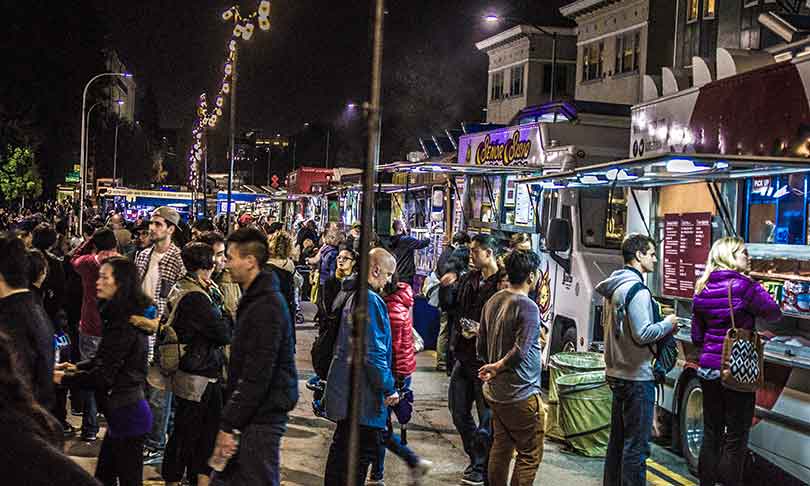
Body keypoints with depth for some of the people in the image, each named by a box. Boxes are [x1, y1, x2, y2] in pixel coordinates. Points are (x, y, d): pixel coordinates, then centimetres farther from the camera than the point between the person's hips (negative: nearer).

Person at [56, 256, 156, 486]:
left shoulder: (124, 324, -21)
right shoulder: (127, 316, 10)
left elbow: (103, 376, -19)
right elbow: (106, 360, 22)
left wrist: (63, 378, -7)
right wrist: (76, 367, 11)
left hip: (127, 413, -10)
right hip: (123, 410, 10)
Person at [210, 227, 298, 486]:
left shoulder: (266, 307, -20)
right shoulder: (256, 298, 14)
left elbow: (256, 376, -23)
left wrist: (227, 425, -20)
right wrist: (229, 420, 19)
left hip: (263, 416, -10)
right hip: (259, 413, 10)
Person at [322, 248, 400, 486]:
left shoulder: (355, 296, 13)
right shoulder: (371, 301, -19)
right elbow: (373, 352, -23)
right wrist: (388, 388, -17)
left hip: (345, 386, 10)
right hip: (362, 391, -10)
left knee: (342, 446, 18)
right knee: (364, 449, -3)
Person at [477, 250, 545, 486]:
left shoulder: (492, 301, 6)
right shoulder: (527, 307, -18)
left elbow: (481, 347, 11)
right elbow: (520, 351, -25)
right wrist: (498, 367, -10)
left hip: (495, 393, 8)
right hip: (520, 394, -8)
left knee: (501, 448, 19)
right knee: (530, 455, 2)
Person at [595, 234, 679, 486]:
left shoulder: (615, 287, 13)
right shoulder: (637, 290, -17)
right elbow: (642, 334, -22)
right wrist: (667, 324, -8)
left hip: (616, 374, 10)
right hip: (637, 377, -10)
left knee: (617, 440, 17)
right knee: (637, 446, -4)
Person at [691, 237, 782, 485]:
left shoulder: (703, 290, 7)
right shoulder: (744, 286, -12)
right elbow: (773, 314, -2)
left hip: (708, 369, 6)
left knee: (711, 432, 14)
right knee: (736, 437, 3)